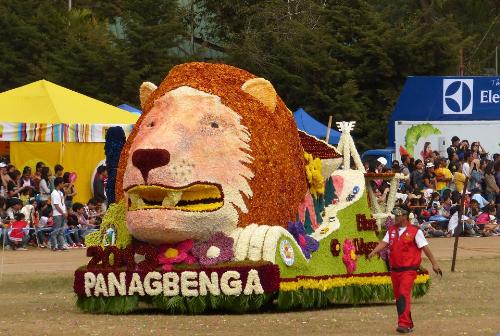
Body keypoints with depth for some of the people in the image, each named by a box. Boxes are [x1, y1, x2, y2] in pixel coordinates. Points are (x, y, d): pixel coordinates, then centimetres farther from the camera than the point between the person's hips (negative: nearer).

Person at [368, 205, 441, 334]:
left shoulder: (415, 231, -5)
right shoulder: (391, 230, 11)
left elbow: (425, 247, -6)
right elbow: (384, 243, 1)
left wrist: (434, 263, -8)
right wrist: (373, 252, -18)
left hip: (409, 269, -6)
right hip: (395, 269, 6)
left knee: (404, 294, -19)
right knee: (398, 297, 10)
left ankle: (404, 324, -24)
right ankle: (409, 324, 21)